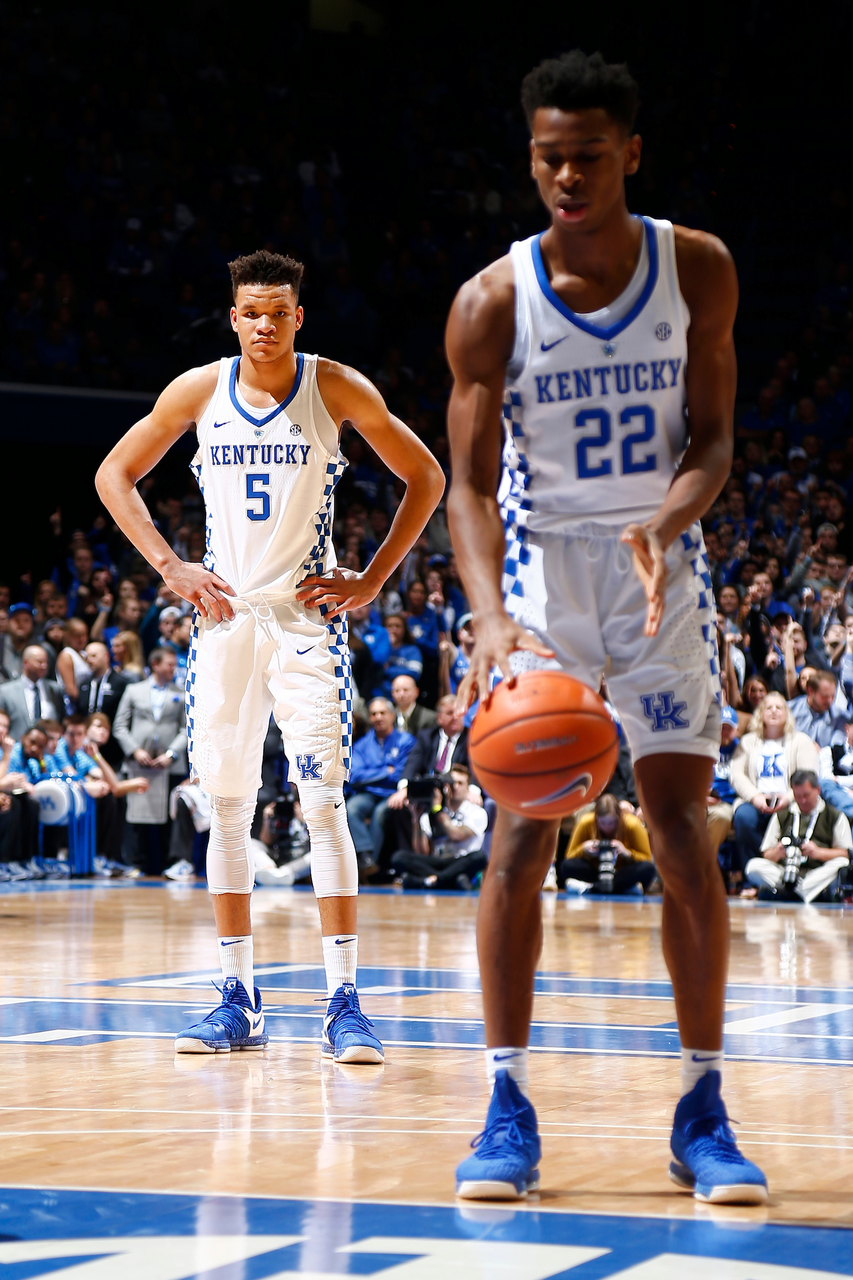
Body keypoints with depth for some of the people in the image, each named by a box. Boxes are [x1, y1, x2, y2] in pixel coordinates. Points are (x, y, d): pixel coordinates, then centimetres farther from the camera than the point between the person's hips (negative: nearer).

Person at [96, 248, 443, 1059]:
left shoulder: (337, 390, -5)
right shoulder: (198, 391, 0)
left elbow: (426, 479, 3)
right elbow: (115, 476, 9)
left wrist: (370, 582, -3)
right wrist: (169, 567, -2)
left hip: (306, 614, -3)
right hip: (224, 612, 3)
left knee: (323, 800, -12)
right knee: (227, 807, 4)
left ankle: (343, 1002, -10)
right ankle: (237, 1002, 11)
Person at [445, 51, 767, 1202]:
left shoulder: (697, 271, -6)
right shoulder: (493, 302, -11)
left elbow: (711, 441, -4)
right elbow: (471, 484, -12)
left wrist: (664, 524, -26)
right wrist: (491, 614, -30)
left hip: (660, 562, 1)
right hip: (544, 558, -1)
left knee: (684, 829, -3)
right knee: (524, 824, -9)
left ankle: (702, 1115, 4)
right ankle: (508, 1106, -3)